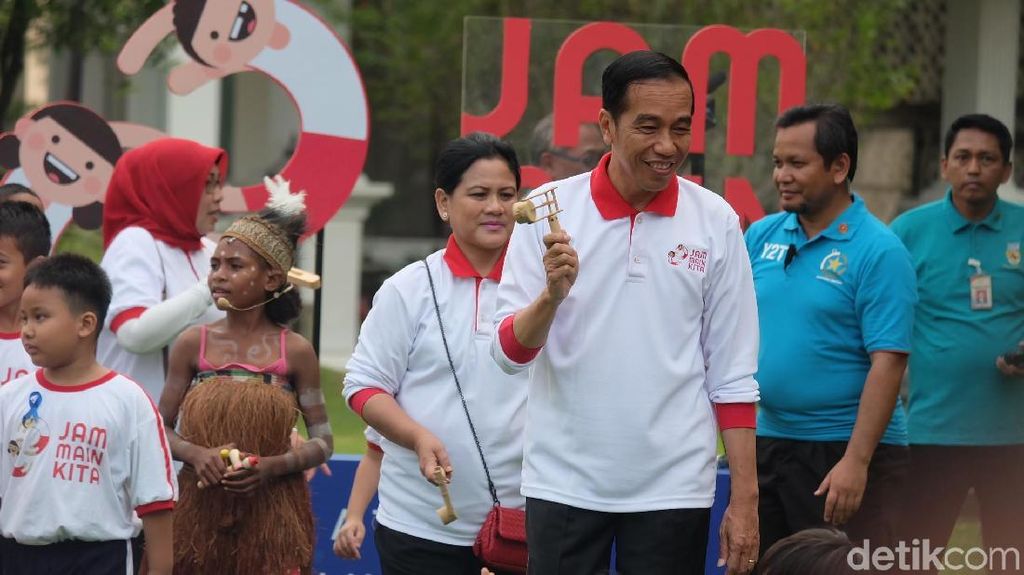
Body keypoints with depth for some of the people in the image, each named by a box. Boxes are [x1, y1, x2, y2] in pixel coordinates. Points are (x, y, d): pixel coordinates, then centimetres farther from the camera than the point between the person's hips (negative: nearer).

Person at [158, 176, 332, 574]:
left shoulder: (295, 352, -1)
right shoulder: (192, 344, 2)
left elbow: (323, 442, 2)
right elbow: (161, 427, 6)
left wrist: (272, 466, -15)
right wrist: (195, 454, -14)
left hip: (271, 514, -1)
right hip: (201, 510, 1)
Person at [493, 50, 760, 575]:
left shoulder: (715, 221, 1)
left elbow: (731, 374, 3)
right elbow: (509, 353, -4)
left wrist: (744, 498, -1)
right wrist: (552, 296, -23)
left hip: (673, 489, 0)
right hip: (563, 485, 0)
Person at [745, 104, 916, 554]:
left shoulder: (879, 251, -11)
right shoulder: (761, 237, 7)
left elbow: (888, 362, -17)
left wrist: (857, 462, -23)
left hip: (845, 449, -6)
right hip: (767, 441, 6)